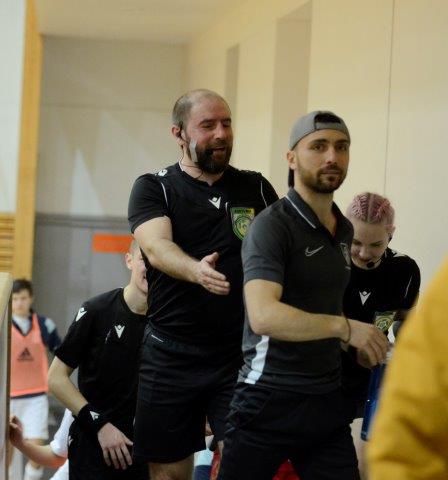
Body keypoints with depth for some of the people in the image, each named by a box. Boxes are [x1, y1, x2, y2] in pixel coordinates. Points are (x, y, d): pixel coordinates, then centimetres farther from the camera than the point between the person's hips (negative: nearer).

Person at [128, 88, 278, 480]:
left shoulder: (257, 189, 9)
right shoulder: (153, 189, 1)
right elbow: (156, 246, -18)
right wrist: (196, 270, -38)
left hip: (241, 356, 1)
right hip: (171, 356, -1)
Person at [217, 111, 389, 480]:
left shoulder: (344, 230, 12)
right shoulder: (273, 225, -12)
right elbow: (263, 315, -26)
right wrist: (345, 327, -25)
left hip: (328, 400, 7)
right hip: (270, 400, -7)